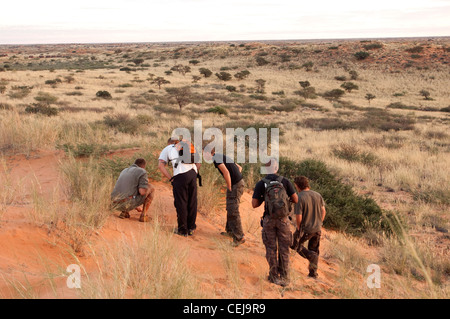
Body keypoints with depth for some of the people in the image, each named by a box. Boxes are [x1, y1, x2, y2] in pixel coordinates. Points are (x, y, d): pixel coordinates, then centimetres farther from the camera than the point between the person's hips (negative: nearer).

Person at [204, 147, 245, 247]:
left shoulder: (216, 158, -11)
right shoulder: (222, 157, 19)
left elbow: (226, 172, -23)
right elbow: (239, 167, 24)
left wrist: (229, 188, -13)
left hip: (235, 185, -10)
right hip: (239, 182, 10)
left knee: (233, 211, -8)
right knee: (230, 209, 20)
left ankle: (240, 237, -6)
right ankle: (230, 231, 31)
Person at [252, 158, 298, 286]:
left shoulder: (260, 184, -4)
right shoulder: (285, 181, -4)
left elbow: (254, 204, -6)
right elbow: (295, 200, 0)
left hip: (269, 219, 0)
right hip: (283, 219, 0)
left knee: (271, 248, 11)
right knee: (284, 249, 8)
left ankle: (274, 276, 15)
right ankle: (284, 277, 9)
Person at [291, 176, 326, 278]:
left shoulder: (299, 198, -20)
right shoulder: (318, 195, -2)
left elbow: (298, 217, -22)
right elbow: (323, 211, 4)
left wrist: (299, 228, -4)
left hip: (305, 229, -5)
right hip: (317, 229, 5)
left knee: (296, 245, 19)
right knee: (314, 250, 19)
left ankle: (311, 256, -5)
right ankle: (313, 273, 23)